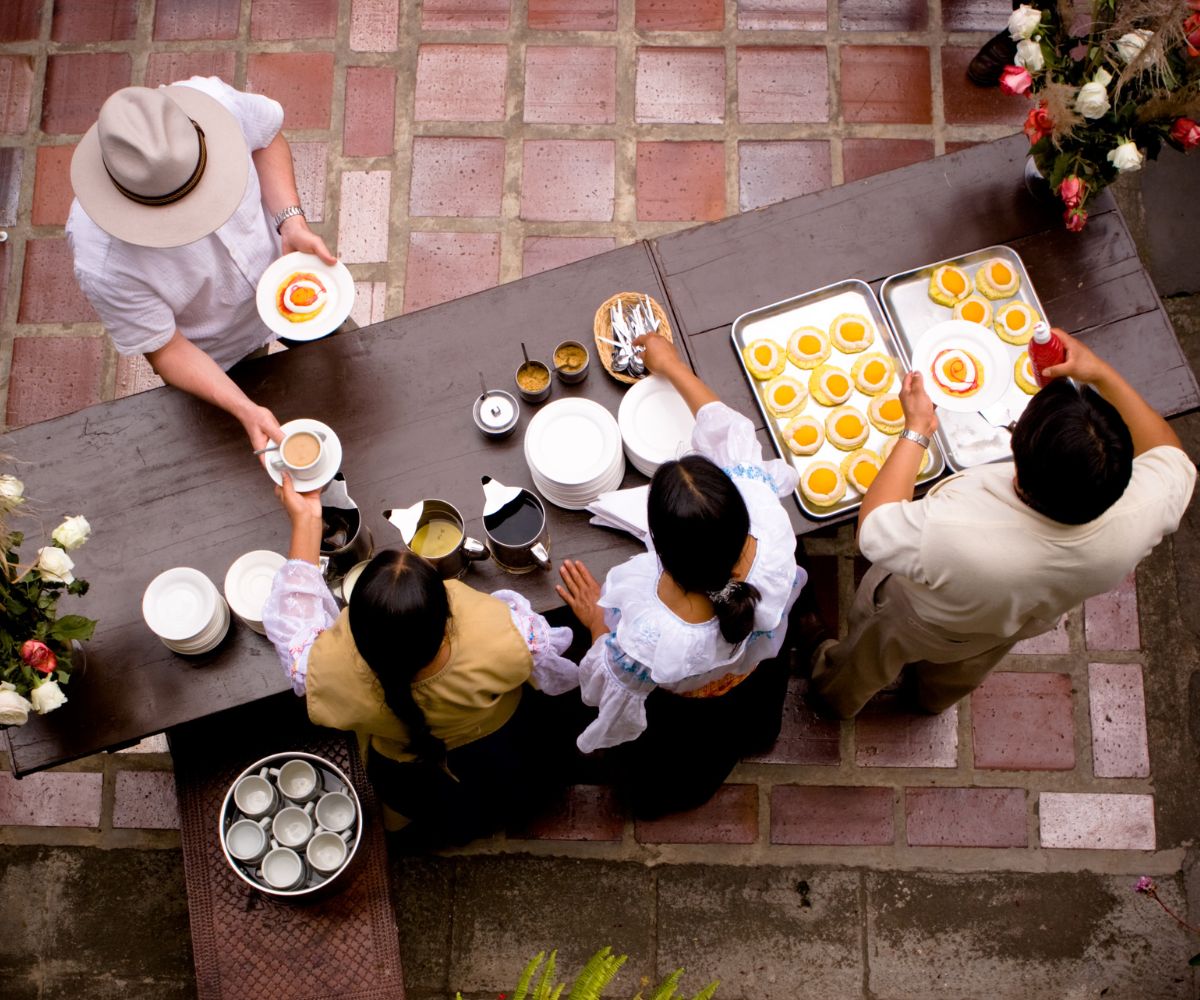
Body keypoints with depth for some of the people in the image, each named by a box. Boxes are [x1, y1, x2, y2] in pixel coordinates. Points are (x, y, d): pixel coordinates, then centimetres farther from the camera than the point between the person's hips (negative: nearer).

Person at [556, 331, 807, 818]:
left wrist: (597, 622, -7)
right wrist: (671, 364, -6)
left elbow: (609, 689, -23)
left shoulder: (647, 642, -51)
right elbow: (727, 428, -20)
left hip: (680, 723, -3)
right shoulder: (769, 524, -43)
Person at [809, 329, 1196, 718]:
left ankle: (836, 698, 65)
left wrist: (916, 429, -24)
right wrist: (1103, 375, -19)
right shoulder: (1136, 519, -40)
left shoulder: (950, 535, -52)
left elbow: (873, 529, -30)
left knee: (866, 662, 34)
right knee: (960, 673, 40)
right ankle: (931, 698, 73)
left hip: (915, 624, -4)